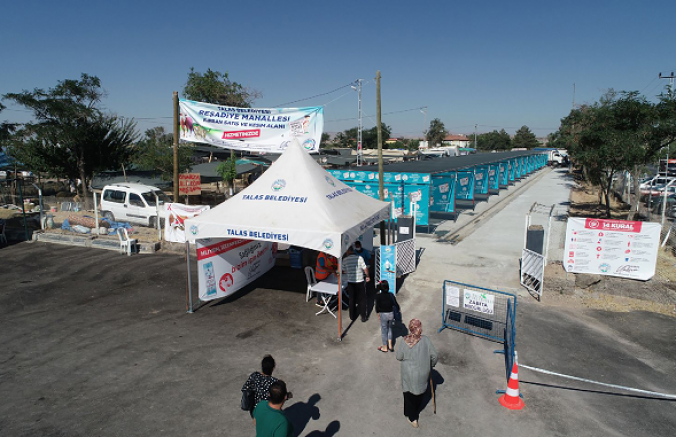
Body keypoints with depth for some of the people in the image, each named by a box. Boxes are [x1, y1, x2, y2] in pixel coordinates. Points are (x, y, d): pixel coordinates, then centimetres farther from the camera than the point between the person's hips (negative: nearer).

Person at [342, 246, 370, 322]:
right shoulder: (359, 258, -11)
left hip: (350, 282, 2)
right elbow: (365, 269, -10)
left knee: (352, 300, 15)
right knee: (362, 299, 10)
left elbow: (344, 271, 6)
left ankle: (352, 316, 23)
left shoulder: (345, 260, -4)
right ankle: (363, 317, 16)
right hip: (360, 282, -2)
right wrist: (367, 276, 7)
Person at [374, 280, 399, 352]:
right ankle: (390, 345, 26)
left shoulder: (378, 296, -15)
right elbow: (396, 305, -6)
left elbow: (377, 306, -11)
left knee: (384, 330, 12)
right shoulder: (391, 295, -7)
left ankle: (385, 347, 25)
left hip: (383, 314, -3)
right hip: (391, 313, 3)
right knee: (389, 328, 23)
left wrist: (378, 313, 5)